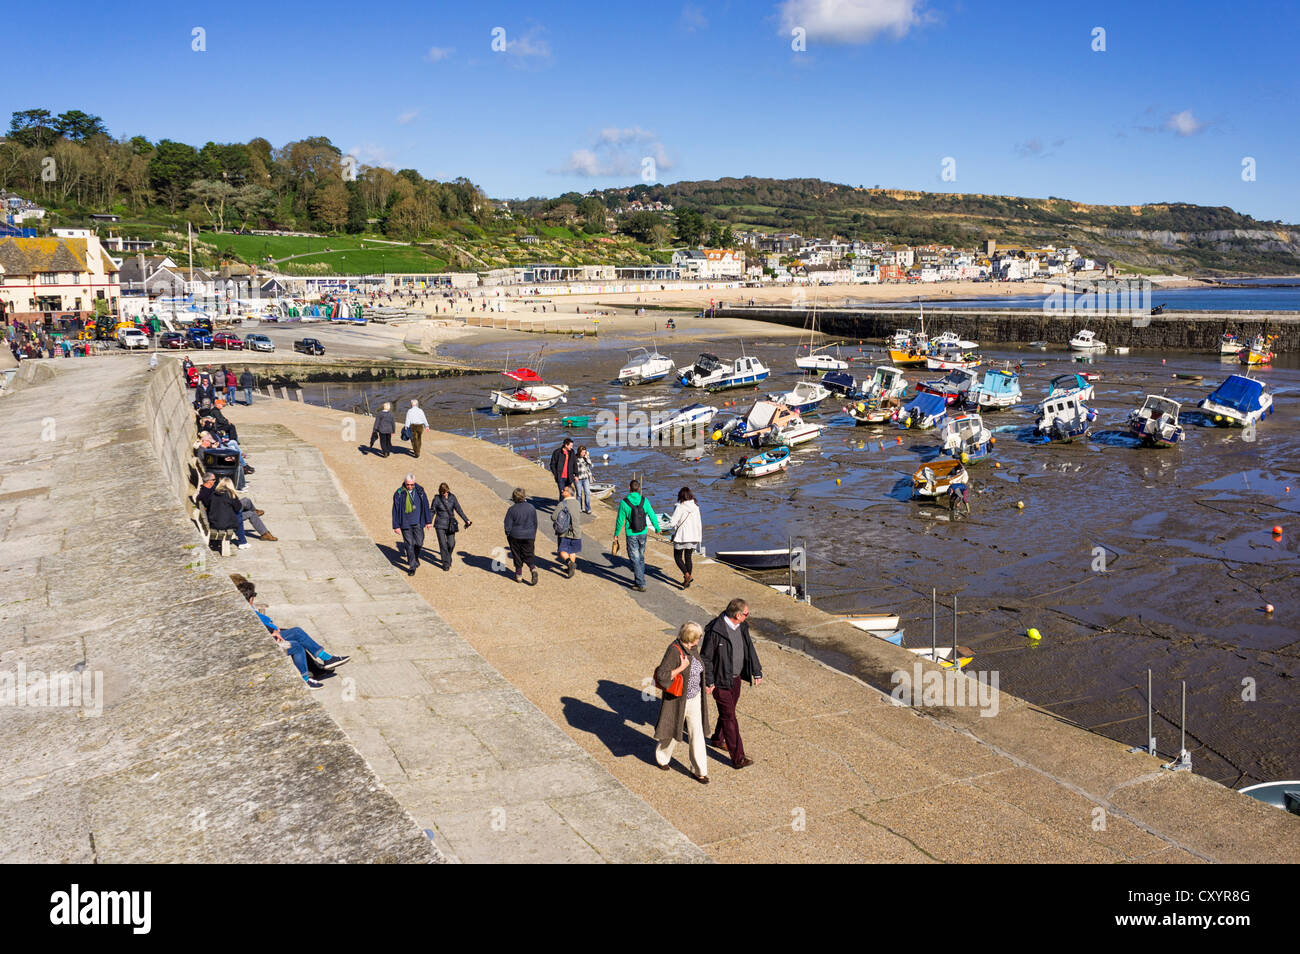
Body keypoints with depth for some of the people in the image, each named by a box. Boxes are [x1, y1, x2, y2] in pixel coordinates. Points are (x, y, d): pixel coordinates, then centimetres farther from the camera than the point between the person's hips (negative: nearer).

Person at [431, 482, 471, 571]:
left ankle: (448, 557, 32)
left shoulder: (452, 497, -1)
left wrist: (466, 520, 1)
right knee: (442, 544, -7)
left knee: (451, 543, 1)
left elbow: (458, 509, 3)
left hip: (451, 524, 2)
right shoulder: (437, 499, -7)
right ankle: (446, 564, 2)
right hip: (440, 525, -2)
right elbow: (432, 512, 1)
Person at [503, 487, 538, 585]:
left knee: (517, 556, 12)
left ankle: (519, 575, 17)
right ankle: (533, 568, -15)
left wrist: (508, 536, 7)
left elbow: (508, 526, -9)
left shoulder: (512, 510, -14)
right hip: (529, 536, 2)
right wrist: (533, 535, 19)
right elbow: (535, 523, 7)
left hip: (515, 536, -2)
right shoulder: (531, 508, -3)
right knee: (528, 554, 10)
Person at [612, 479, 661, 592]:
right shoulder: (644, 501, -7)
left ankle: (641, 585, -2)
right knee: (641, 557, 20)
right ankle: (639, 580, 32)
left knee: (635, 559, 2)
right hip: (643, 533, 3)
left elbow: (620, 520, -8)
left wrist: (616, 534, 7)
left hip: (631, 535, -3)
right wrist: (657, 529, 19)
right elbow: (652, 516, 1)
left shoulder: (624, 502, -14)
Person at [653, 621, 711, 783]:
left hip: (694, 698, 6)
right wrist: (681, 668, -30)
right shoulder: (674, 650, -26)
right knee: (672, 732, 16)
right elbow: (661, 677, -29)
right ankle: (662, 758, 44)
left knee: (697, 734, 6)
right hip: (677, 700, -6)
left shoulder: (693, 647, -3)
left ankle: (699, 771, 16)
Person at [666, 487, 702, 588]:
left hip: (681, 537, -5)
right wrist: (699, 539, 17)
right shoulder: (696, 507, 3)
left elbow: (672, 523, -16)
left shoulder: (680, 507, -13)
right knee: (688, 557, 14)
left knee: (678, 557, 9)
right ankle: (687, 581, 17)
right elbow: (699, 524, 9)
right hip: (693, 536, 5)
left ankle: (687, 575, -11)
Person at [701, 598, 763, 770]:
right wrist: (708, 681, -14)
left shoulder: (742, 627, -2)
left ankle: (717, 739, 46)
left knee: (728, 710, 23)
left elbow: (749, 648, 11)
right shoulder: (715, 631, -24)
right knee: (729, 717, -4)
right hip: (721, 680, -8)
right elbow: (705, 657, -16)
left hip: (736, 677, 8)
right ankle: (738, 758, -1)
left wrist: (757, 671, 10)